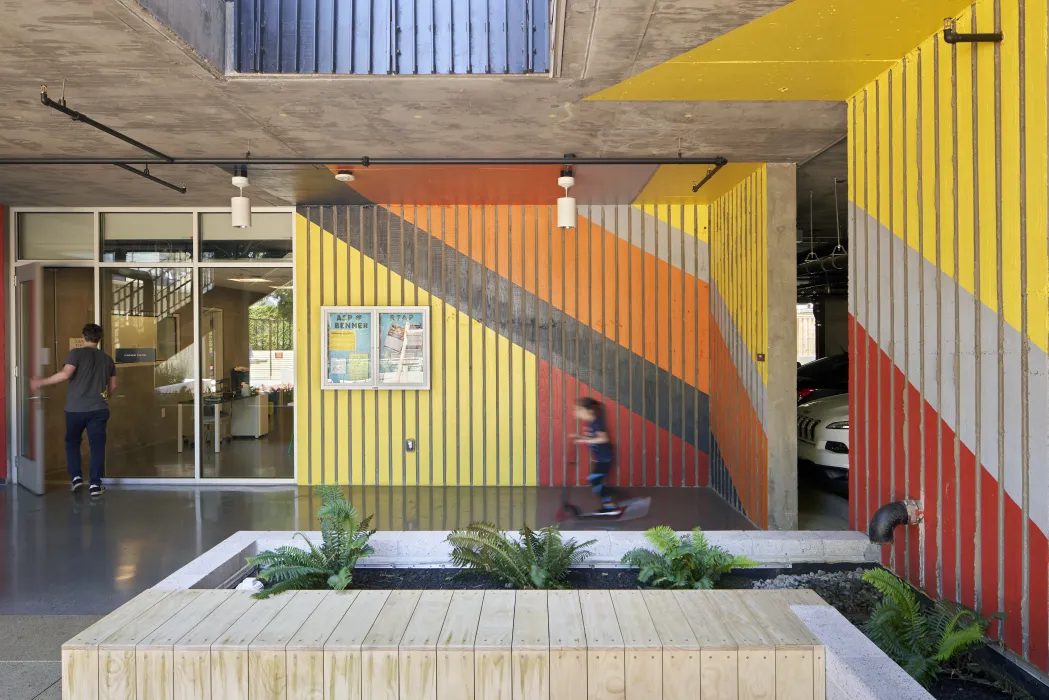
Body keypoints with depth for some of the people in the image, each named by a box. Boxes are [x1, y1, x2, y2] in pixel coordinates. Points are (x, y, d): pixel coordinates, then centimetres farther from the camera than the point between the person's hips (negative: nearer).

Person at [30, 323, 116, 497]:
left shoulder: (77, 353, -3)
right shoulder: (107, 359, 11)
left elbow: (65, 374, -17)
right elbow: (113, 385, 15)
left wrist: (40, 382, -8)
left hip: (76, 408, -2)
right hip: (99, 409, 2)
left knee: (72, 442, 19)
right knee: (97, 445, 1)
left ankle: (76, 478, 11)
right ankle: (95, 485, -3)